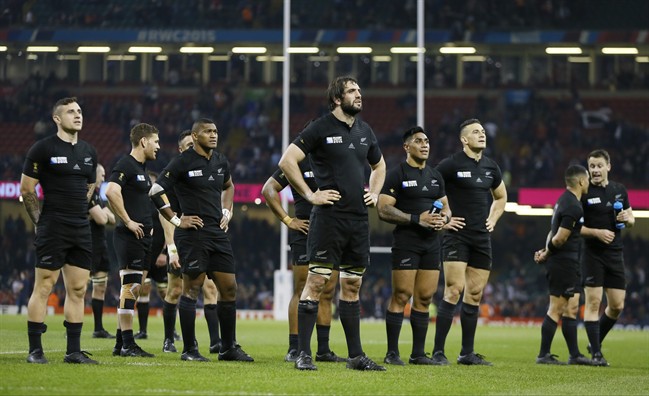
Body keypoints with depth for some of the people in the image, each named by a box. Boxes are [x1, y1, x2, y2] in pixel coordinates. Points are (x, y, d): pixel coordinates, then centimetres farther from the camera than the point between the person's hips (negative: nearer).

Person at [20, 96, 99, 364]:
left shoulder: (88, 152, 13)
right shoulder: (43, 148, -6)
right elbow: (26, 189, -3)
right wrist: (41, 221, -1)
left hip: (81, 230, 6)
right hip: (52, 230, -6)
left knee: (78, 289, 6)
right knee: (44, 287, -5)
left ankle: (73, 350, 11)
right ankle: (35, 350, -2)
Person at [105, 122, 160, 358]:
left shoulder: (142, 168, 19)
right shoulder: (125, 165, -11)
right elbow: (111, 191, -26)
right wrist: (128, 221, -21)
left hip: (143, 236, 10)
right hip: (129, 237, -10)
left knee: (133, 289, 9)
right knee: (130, 287, -10)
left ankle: (121, 343, 13)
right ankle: (127, 344, -10)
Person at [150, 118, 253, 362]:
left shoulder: (220, 161, 12)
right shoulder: (182, 162, -7)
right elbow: (155, 192, -9)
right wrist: (176, 220, -10)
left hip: (218, 233, 7)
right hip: (193, 233, -7)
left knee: (229, 288, 6)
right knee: (191, 289, -4)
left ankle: (228, 348, 15)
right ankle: (189, 350, 1)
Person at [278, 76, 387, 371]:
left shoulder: (365, 131, 15)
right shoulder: (320, 128, -5)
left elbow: (379, 164, 32)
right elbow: (287, 161, -10)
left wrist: (375, 192, 16)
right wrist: (310, 195, -11)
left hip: (359, 217, 6)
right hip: (329, 216, -6)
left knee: (352, 286, 11)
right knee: (317, 281, -8)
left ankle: (356, 355, 15)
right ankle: (303, 354, -7)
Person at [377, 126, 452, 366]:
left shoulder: (435, 176, 17)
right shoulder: (396, 174, -4)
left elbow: (445, 206, 23)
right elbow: (384, 210, -11)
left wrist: (443, 218, -1)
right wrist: (417, 219, -18)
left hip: (432, 243, 6)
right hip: (406, 242, -6)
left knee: (425, 297, 5)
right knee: (401, 296, -9)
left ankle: (418, 353, 10)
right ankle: (392, 353, -5)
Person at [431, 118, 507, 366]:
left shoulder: (491, 167, 13)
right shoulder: (451, 165, -7)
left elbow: (501, 197, 30)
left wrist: (492, 220, 16)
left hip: (482, 238, 6)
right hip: (457, 235, -6)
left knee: (475, 295, 6)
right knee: (454, 291, -14)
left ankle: (467, 353, 12)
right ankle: (438, 352, -13)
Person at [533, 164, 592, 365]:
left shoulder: (564, 200, 15)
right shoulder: (573, 206, -18)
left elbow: (554, 233, 18)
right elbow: (560, 238, -20)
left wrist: (545, 251, 5)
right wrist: (547, 253, -4)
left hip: (565, 263, 10)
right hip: (564, 263, -10)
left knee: (569, 308, 13)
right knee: (557, 309, -6)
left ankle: (575, 355, 17)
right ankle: (543, 355, -3)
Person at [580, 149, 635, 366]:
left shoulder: (619, 190, 9)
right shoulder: (583, 193, -5)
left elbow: (631, 220, 19)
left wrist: (628, 218, -4)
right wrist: (597, 232, -18)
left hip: (615, 254, 5)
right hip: (592, 254, -5)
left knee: (617, 306, 4)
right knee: (593, 302, -8)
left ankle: (596, 342, 24)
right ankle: (596, 354, -4)